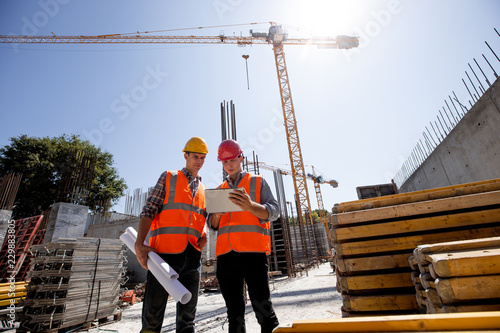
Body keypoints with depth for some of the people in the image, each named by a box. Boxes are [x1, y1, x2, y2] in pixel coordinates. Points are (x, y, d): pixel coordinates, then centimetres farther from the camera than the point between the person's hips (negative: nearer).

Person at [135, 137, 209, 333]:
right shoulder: (168, 177, 7)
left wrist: (203, 236, 1)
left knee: (188, 315, 11)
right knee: (153, 311, 2)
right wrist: (139, 244, -13)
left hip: (192, 255, 5)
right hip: (165, 250, -4)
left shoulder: (203, 190, 20)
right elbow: (149, 210, -1)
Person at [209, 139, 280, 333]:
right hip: (225, 254, 4)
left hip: (252, 252, -4)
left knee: (263, 308, -3)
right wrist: (217, 214, -7)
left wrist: (251, 206, -22)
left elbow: (273, 212, -2)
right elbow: (212, 225, 18)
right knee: (235, 312, 13)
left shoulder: (258, 182, 9)